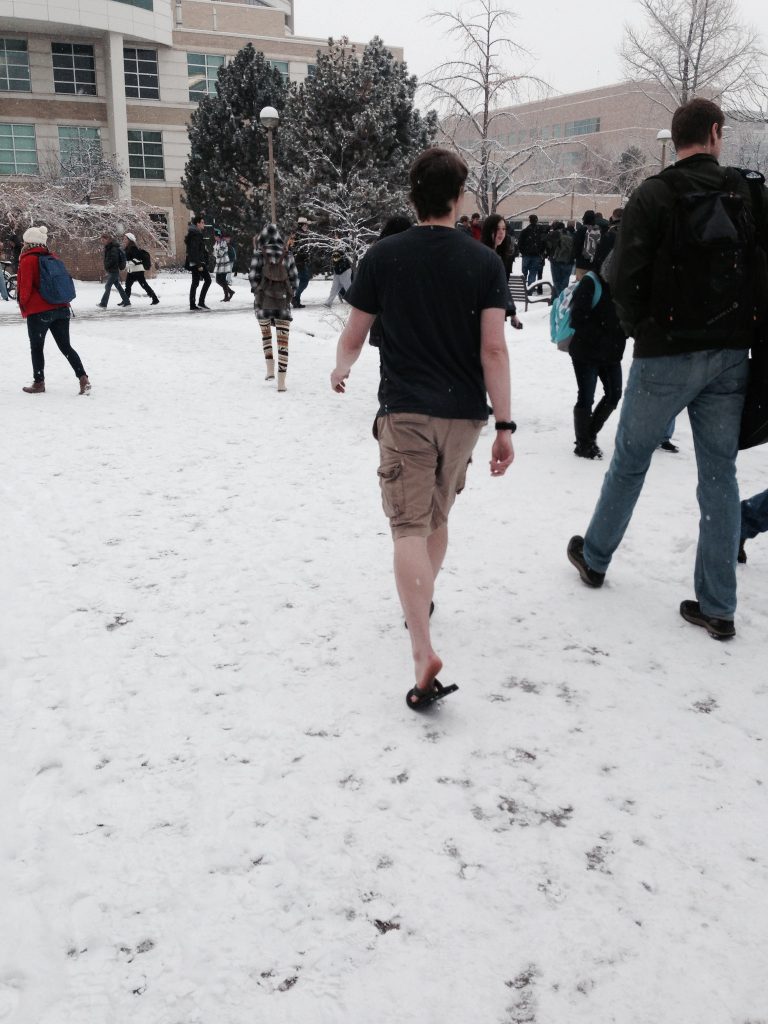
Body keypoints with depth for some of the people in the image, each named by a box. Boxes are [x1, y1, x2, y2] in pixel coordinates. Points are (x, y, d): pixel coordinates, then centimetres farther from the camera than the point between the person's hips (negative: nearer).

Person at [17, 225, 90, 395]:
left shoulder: (28, 260, -8)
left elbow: (25, 287, -11)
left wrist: (24, 306, 5)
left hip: (38, 312, -6)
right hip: (62, 309, 6)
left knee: (36, 348, 9)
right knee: (65, 346, 9)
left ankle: (39, 383, 14)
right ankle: (83, 377, -6)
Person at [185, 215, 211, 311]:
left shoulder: (195, 234, 18)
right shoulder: (196, 235, -14)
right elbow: (195, 251, -20)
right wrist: (199, 264, -23)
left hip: (193, 263, 10)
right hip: (198, 262, -10)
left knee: (195, 283, 9)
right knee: (207, 280, -6)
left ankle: (192, 305, 9)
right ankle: (201, 302, -9)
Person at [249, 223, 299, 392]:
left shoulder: (259, 253, -4)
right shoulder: (287, 255, 2)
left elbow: (253, 276, -6)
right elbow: (295, 279, 3)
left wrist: (257, 291, 11)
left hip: (263, 300, 0)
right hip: (283, 301, 0)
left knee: (266, 334, 24)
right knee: (283, 341, 1)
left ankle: (270, 370, 14)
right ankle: (281, 382, -5)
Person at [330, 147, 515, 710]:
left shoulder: (383, 256, -2)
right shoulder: (485, 262, -2)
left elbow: (353, 336, 4)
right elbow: (494, 350, -9)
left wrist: (340, 371, 26)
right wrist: (505, 425, -6)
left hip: (405, 410, -2)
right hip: (464, 413, 3)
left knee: (410, 527, -6)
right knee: (438, 516, 22)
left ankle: (424, 654, -20)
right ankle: (423, 601, 44)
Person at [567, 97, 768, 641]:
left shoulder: (654, 195, -8)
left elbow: (626, 277, -14)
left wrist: (640, 327, 3)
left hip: (665, 356, -3)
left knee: (630, 460, 14)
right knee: (720, 473, 7)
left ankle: (594, 557, 30)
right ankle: (717, 607, 10)